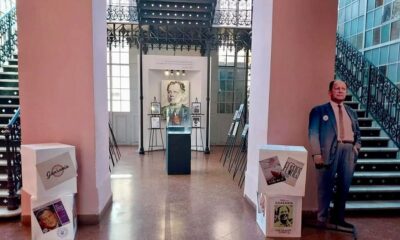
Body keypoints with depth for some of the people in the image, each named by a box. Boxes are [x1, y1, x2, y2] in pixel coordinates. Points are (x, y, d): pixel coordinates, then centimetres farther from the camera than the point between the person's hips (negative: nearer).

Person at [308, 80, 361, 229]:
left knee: (344, 186, 9)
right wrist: (317, 153, -12)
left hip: (349, 151, 5)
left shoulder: (351, 113, 21)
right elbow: (313, 133, -3)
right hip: (329, 150, -5)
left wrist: (356, 148, 3)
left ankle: (338, 217, 24)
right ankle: (322, 219, 12)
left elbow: (357, 134, 21)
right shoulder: (319, 110, 4)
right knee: (325, 187, 0)